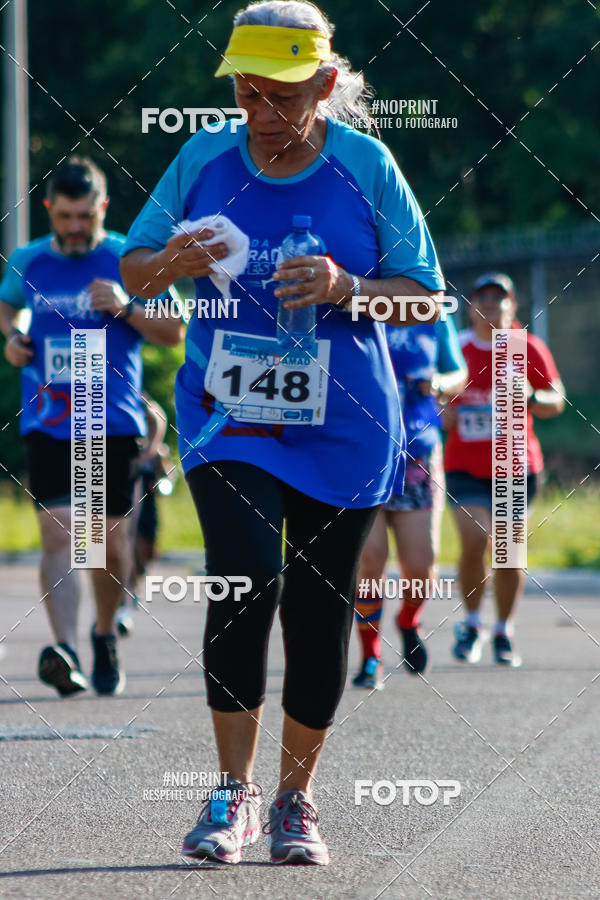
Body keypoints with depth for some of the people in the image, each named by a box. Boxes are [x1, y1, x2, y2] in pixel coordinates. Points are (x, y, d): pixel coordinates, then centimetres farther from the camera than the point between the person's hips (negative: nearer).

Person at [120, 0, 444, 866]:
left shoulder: (366, 166, -5)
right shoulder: (204, 160, 0)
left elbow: (427, 295, -1)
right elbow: (132, 268, 8)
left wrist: (347, 290, -20)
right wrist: (172, 265, -16)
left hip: (342, 429, 0)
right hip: (227, 417, 0)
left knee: (319, 608, 4)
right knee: (245, 579, -19)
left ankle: (296, 797, 20)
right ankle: (234, 790, -7)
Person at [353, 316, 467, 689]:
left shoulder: (435, 319, 5)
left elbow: (459, 376, 17)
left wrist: (439, 385, -6)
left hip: (417, 455, 2)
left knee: (421, 566, -4)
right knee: (369, 557, -13)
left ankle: (409, 621, 31)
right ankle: (370, 658, 6)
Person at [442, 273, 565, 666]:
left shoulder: (528, 348, 1)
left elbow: (557, 402, 2)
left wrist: (530, 396, -19)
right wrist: (442, 415, -7)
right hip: (465, 466, 0)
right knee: (474, 540, -17)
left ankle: (504, 631, 22)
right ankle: (472, 623, 5)